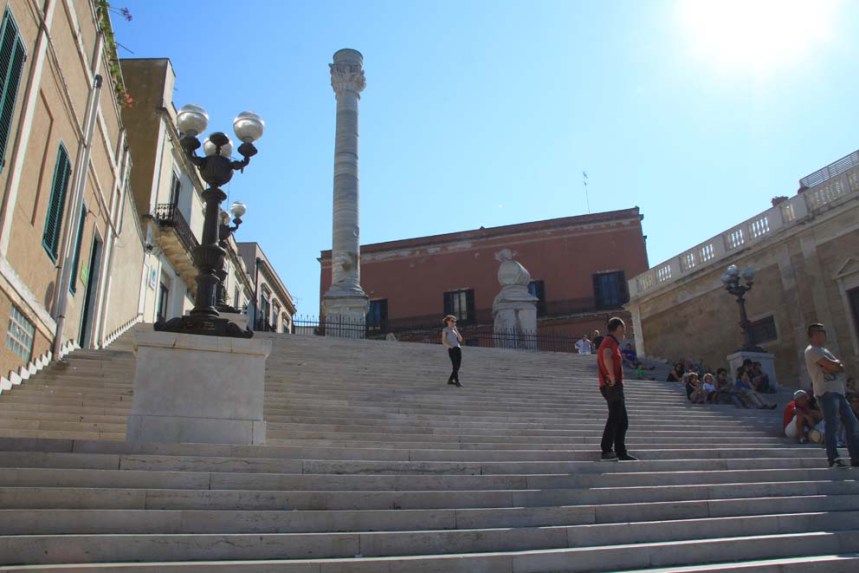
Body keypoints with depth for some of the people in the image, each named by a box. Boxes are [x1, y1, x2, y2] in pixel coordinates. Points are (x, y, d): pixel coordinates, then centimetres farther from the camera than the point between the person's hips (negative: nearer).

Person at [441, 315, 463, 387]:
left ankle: (450, 380, 17)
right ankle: (457, 382, -17)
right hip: (451, 349, -7)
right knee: (455, 367, -15)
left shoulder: (454, 330, 24)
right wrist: (451, 347, -15)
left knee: (458, 366, 4)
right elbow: (443, 341, -3)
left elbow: (460, 339, 14)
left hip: (458, 348, 7)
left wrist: (456, 330, 7)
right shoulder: (445, 330, 7)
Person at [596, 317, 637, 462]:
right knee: (615, 419, -12)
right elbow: (607, 357, -32)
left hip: (614, 388, 10)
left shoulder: (610, 342, 22)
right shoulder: (610, 342, -10)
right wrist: (613, 378, -27)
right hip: (613, 387, -10)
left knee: (622, 422, 12)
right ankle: (607, 451, -13)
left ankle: (621, 453, 14)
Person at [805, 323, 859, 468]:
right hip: (827, 392, -9)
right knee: (832, 425, -13)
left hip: (838, 392, 9)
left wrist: (833, 365, -8)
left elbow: (841, 368, 11)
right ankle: (834, 459, -12)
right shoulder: (812, 350, -6)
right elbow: (832, 366, -16)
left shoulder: (823, 350, 23)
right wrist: (837, 363, 5)